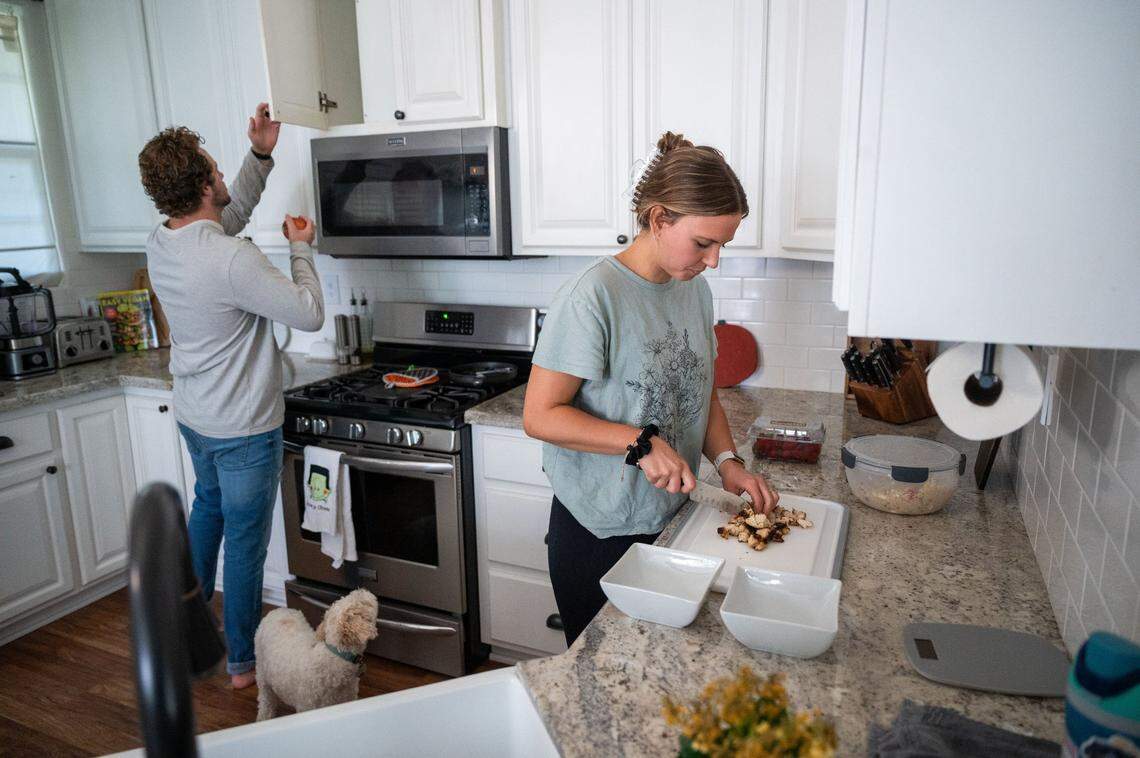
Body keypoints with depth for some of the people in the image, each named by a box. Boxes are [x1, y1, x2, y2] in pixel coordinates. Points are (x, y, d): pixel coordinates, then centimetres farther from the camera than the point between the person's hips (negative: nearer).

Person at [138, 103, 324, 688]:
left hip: (194, 416, 9)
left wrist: (260, 155, 6)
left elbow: (229, 218, 14)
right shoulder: (233, 260, -29)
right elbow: (309, 314, -22)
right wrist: (301, 249, -8)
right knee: (245, 542, 7)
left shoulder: (160, 244, -2)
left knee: (207, 508, 30)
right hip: (244, 427, -9)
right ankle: (243, 662, 24)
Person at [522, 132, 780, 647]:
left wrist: (727, 462, -3)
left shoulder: (695, 291, 3)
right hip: (599, 531, -6)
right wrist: (642, 442, -25)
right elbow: (539, 416, -20)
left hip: (670, 521, 7)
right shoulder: (592, 297, -20)